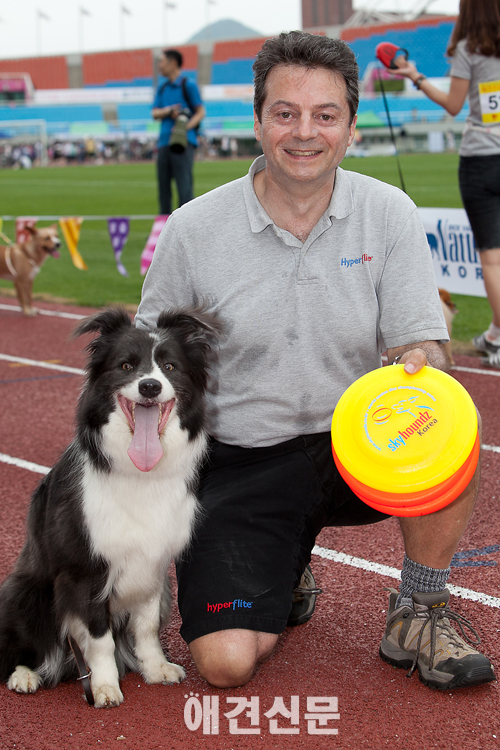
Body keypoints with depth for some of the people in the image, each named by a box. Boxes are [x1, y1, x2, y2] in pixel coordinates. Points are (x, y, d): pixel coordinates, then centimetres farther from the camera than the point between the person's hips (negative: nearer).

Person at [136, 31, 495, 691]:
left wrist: (418, 366, -29)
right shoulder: (193, 230, -7)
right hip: (238, 466, -1)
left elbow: (419, 341, -4)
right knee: (226, 663, -17)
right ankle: (283, 571, 20)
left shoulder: (389, 214, -4)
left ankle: (417, 617, -5)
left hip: (352, 448, 1)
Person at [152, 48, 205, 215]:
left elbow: (200, 112, -4)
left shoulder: (188, 85, -1)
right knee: (163, 186, 8)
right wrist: (168, 110, -10)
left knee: (184, 186, -12)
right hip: (164, 143, 7)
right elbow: (155, 113, 11)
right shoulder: (162, 87, 18)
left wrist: (185, 128, -18)